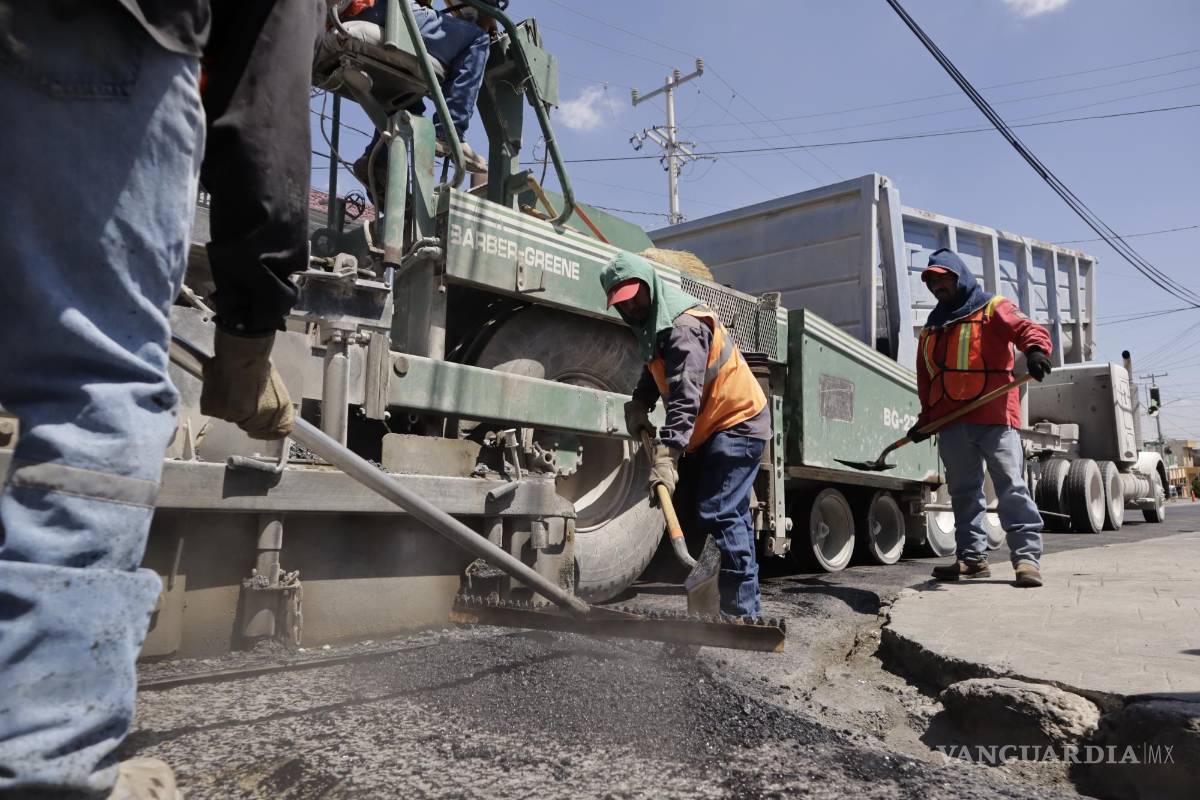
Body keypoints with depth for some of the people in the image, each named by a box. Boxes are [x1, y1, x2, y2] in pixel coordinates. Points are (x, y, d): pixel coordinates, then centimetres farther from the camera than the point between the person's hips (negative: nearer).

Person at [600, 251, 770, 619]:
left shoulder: (684, 326, -23)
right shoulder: (654, 324, 9)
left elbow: (686, 397, -33)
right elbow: (655, 372, 18)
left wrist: (667, 455, -40)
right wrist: (639, 403, 0)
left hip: (736, 424, -10)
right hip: (713, 430, 10)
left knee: (719, 517, -17)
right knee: (731, 518, 14)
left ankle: (740, 612, -12)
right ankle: (744, 610, 24)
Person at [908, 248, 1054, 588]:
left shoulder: (992, 308, 7)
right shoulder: (931, 327, 23)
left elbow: (1027, 328, -11)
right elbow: (925, 379, 21)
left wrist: (1036, 350, -33)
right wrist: (925, 419, 13)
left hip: (994, 417, -6)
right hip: (950, 422, 6)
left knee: (1011, 485, -8)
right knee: (963, 492, 8)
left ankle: (1026, 556, -6)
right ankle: (972, 557, 14)